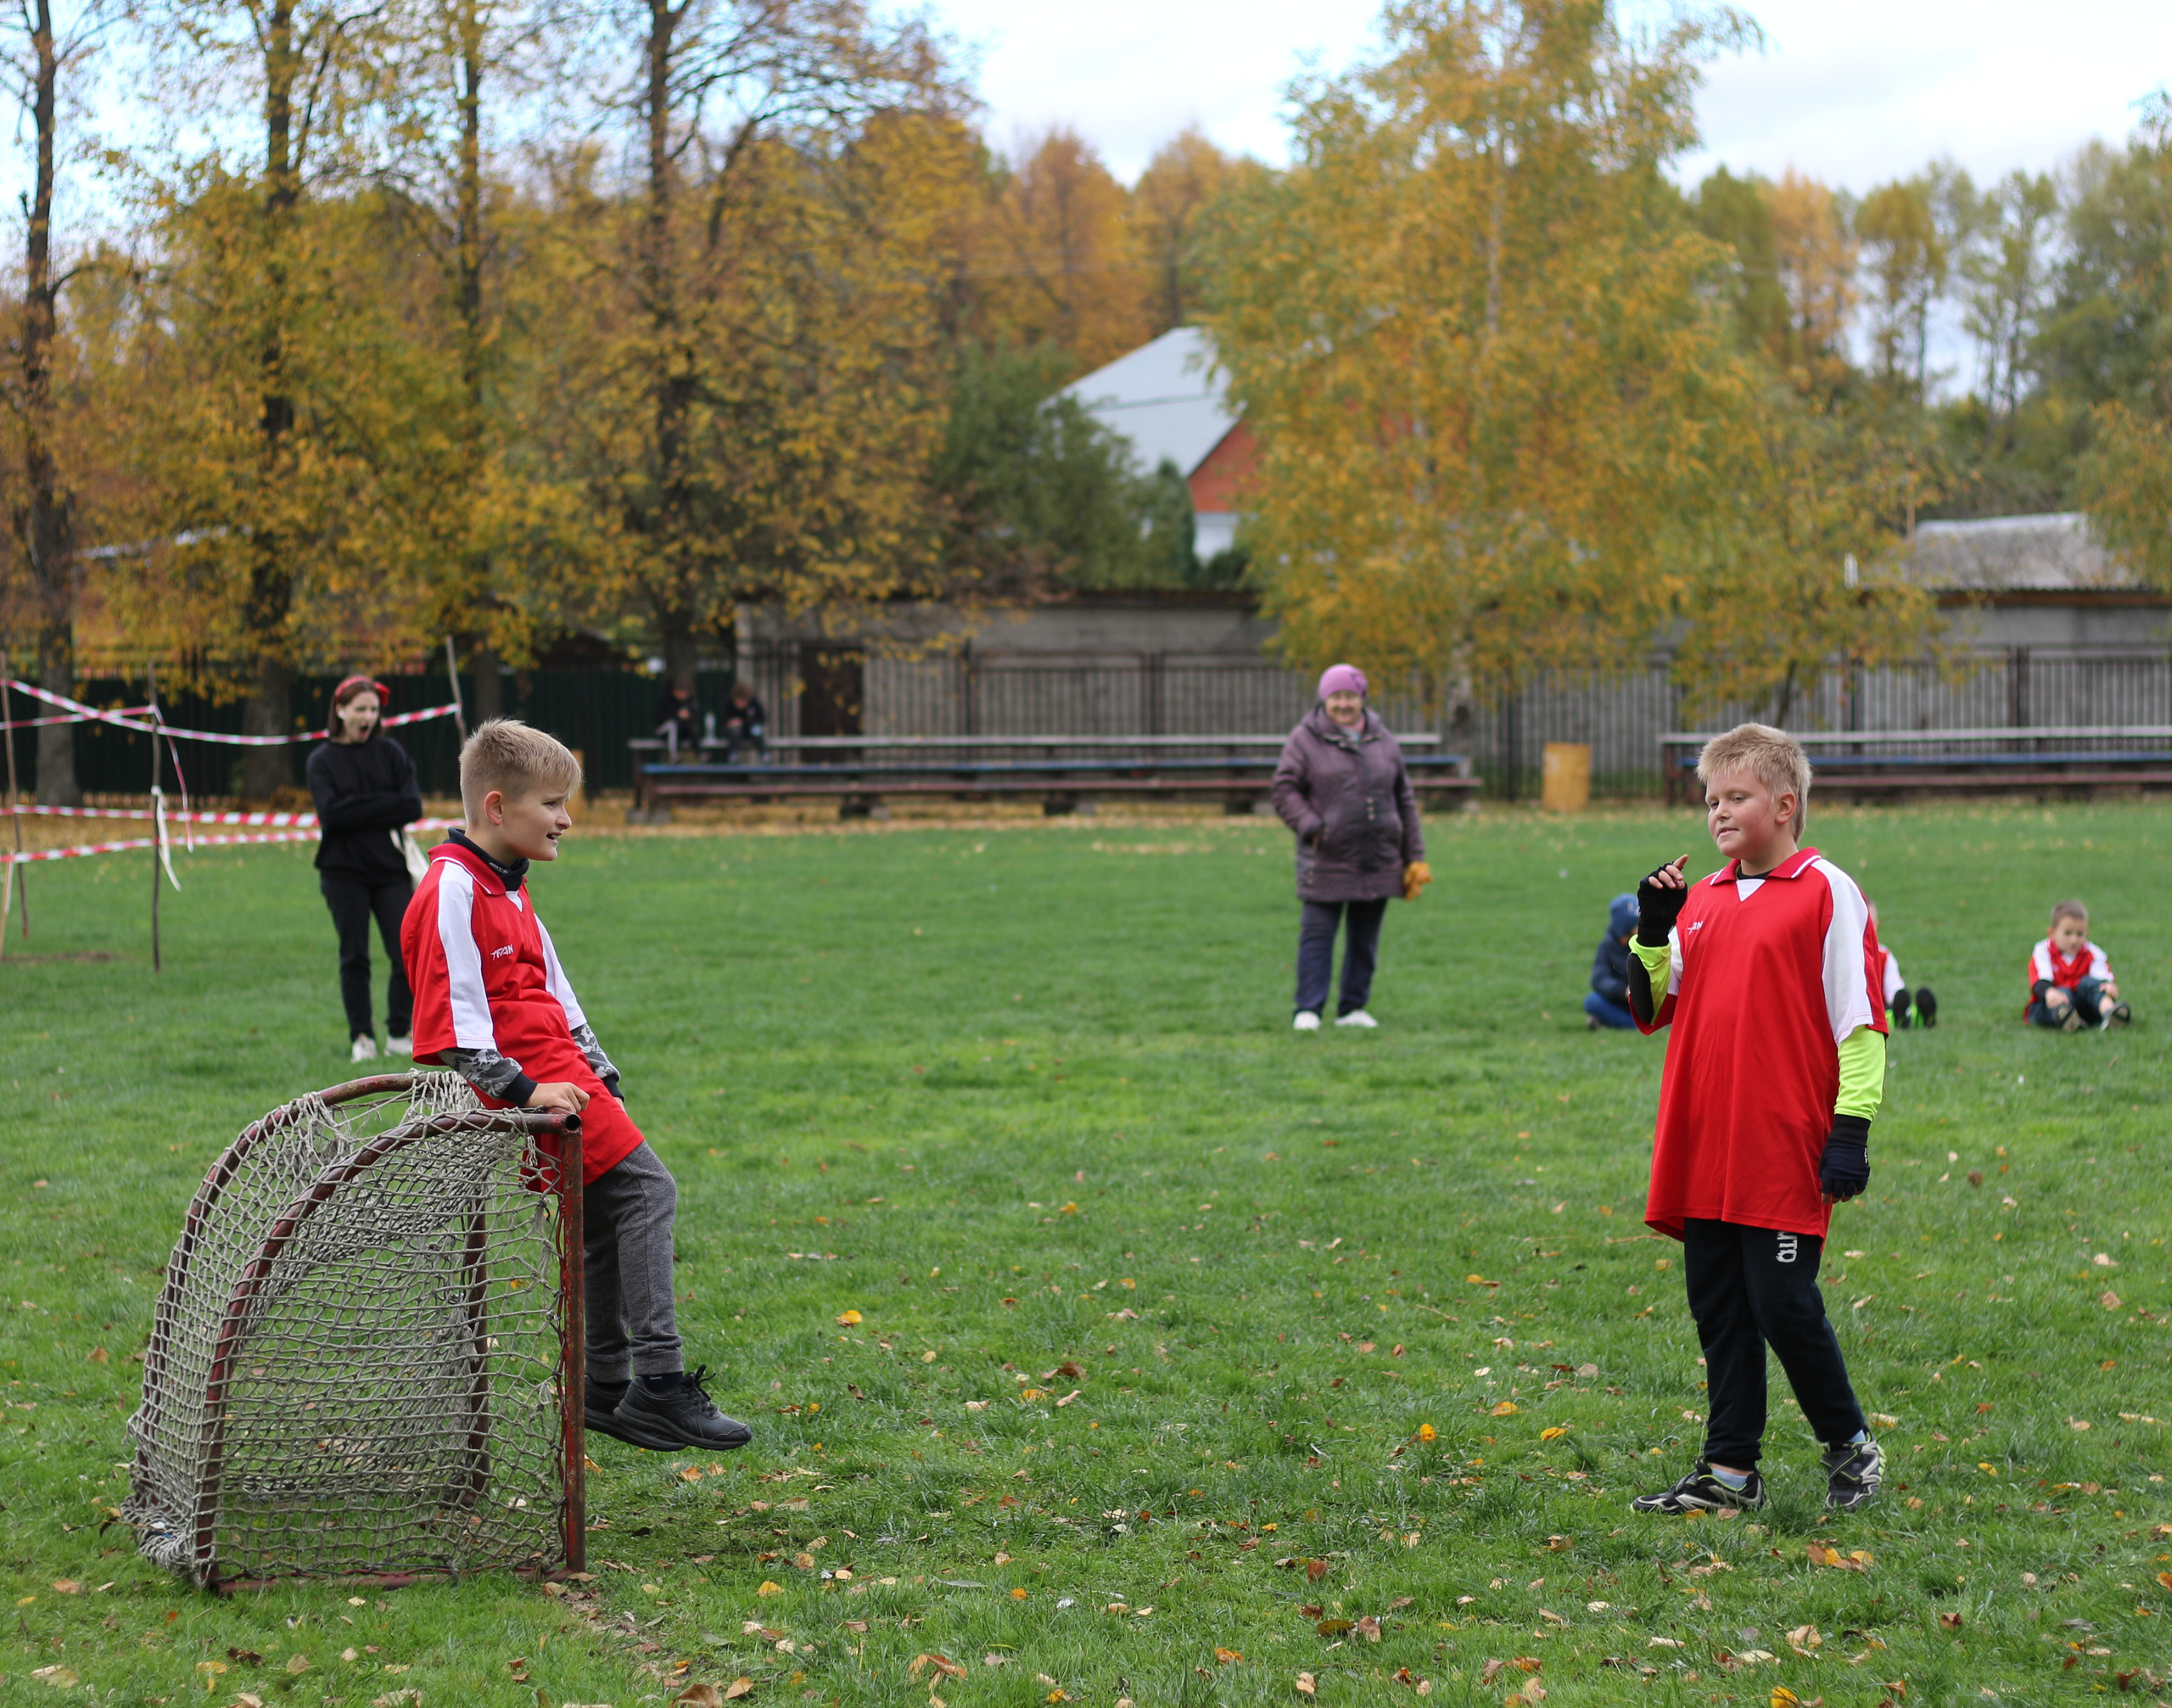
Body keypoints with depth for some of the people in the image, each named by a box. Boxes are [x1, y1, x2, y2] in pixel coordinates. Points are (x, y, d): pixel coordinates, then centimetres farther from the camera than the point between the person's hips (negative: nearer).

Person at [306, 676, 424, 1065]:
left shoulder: (390, 753, 7)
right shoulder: (322, 761, 3)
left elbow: (412, 806, -4)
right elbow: (331, 814, -11)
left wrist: (359, 810, -9)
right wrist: (383, 807, -11)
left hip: (390, 870, 1)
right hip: (344, 873, -1)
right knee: (354, 957, 2)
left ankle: (399, 1035, 7)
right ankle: (361, 1038, 10)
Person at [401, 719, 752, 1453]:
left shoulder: (508, 888, 20)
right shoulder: (454, 891, -12)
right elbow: (457, 1019, -18)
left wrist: (599, 1074, 19)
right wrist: (522, 1089, -23)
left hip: (554, 1073, 10)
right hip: (523, 1078, -10)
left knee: (608, 1216, 11)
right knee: (645, 1188, -16)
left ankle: (609, 1391, 19)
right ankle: (659, 1385, -20)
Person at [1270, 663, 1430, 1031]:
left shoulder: (1382, 741, 11)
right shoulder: (1305, 740, 1)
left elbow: (1405, 802, 14)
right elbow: (1285, 791, -3)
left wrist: (1415, 858, 10)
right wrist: (1312, 827, -20)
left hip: (1378, 860, 4)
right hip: (1326, 861, -4)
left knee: (1365, 938, 7)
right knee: (1317, 934, -6)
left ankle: (1353, 1008, 16)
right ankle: (1308, 1010, -1)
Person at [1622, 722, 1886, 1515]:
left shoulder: (1826, 892, -6)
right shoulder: (1699, 900, 14)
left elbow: (1860, 1017, -7)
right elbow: (1651, 1010, 17)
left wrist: (1851, 1125, -12)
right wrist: (1652, 935, 1)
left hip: (1787, 1151, -7)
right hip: (1703, 1151, 7)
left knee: (1783, 1302, -5)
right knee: (1718, 1308, 9)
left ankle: (1851, 1447, 15)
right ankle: (1730, 1471, 16)